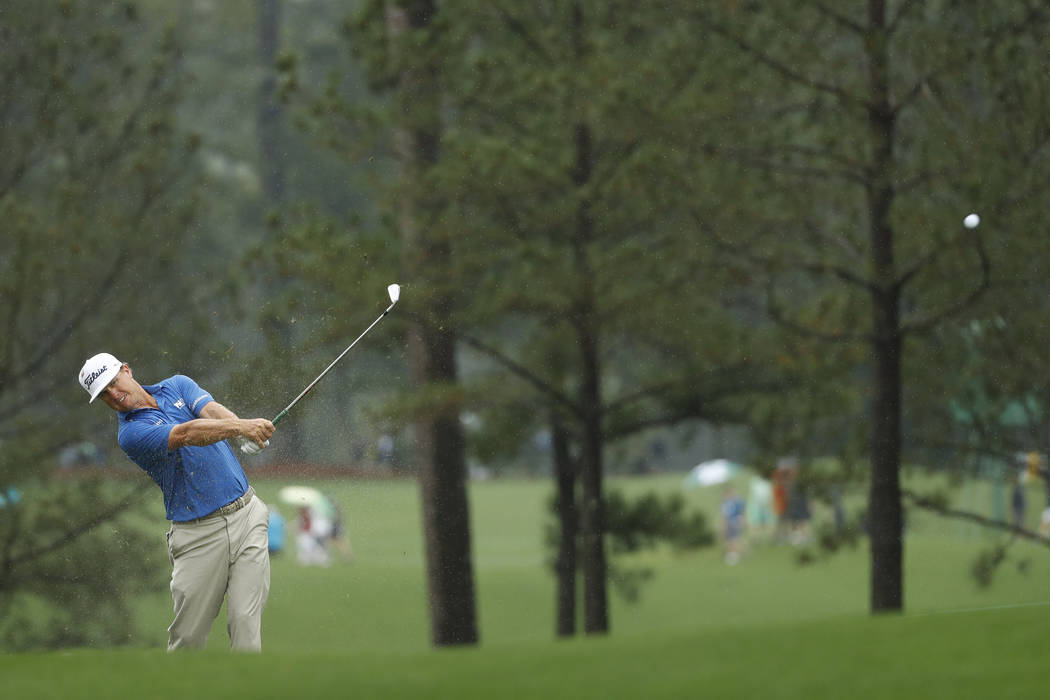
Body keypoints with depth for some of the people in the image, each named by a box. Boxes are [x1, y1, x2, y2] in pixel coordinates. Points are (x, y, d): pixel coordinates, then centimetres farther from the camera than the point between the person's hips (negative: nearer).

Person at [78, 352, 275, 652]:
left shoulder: (177, 386, 9)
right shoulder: (131, 433, -7)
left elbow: (212, 411, -11)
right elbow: (186, 434, -24)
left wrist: (244, 428, -34)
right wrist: (240, 427, -39)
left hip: (246, 514, 3)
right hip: (199, 534, -3)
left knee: (245, 622, -5)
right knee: (188, 635, 0)